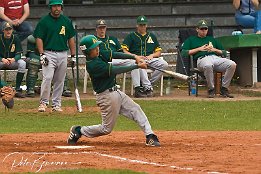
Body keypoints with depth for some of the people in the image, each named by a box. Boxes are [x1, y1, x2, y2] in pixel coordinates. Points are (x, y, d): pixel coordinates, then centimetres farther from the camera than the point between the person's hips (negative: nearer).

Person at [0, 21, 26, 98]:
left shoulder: (15, 39, -2)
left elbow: (19, 54, -6)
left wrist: (13, 59, -30)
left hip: (13, 61, 1)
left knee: (22, 63, -30)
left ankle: (18, 89, -26)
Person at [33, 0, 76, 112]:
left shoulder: (67, 21, 10)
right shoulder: (44, 21, 0)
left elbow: (71, 39, 14)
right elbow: (39, 38, -2)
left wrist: (73, 55, 10)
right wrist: (41, 54, -11)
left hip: (63, 54, 4)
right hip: (49, 54, -4)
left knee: (59, 81, 6)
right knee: (47, 78, -15)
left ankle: (56, 104, 13)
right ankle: (43, 103, -8)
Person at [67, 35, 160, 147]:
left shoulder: (99, 55, 2)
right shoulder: (92, 65, -25)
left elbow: (115, 55, -2)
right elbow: (115, 70, -27)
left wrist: (134, 57, -16)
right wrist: (137, 66, -24)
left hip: (115, 91, 9)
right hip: (107, 96, -9)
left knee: (136, 110, 4)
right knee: (106, 128, 2)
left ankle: (150, 136, 4)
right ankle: (78, 131, 17)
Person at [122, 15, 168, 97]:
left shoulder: (152, 36, 24)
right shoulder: (131, 36, 14)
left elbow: (159, 52, 22)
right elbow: (124, 50, 2)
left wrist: (152, 55, -1)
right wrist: (134, 56, -13)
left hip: (150, 59, 4)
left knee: (164, 64, -24)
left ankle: (149, 83, -23)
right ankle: (147, 87, -43)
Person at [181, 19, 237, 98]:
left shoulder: (212, 39, 35)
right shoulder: (191, 40, 26)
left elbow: (224, 53, 28)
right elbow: (183, 53, 8)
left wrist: (214, 49, 8)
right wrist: (199, 49, 3)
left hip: (216, 58, 4)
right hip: (202, 59, -4)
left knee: (232, 64, -27)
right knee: (208, 66, -44)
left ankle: (224, 89, -20)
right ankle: (211, 89, -26)